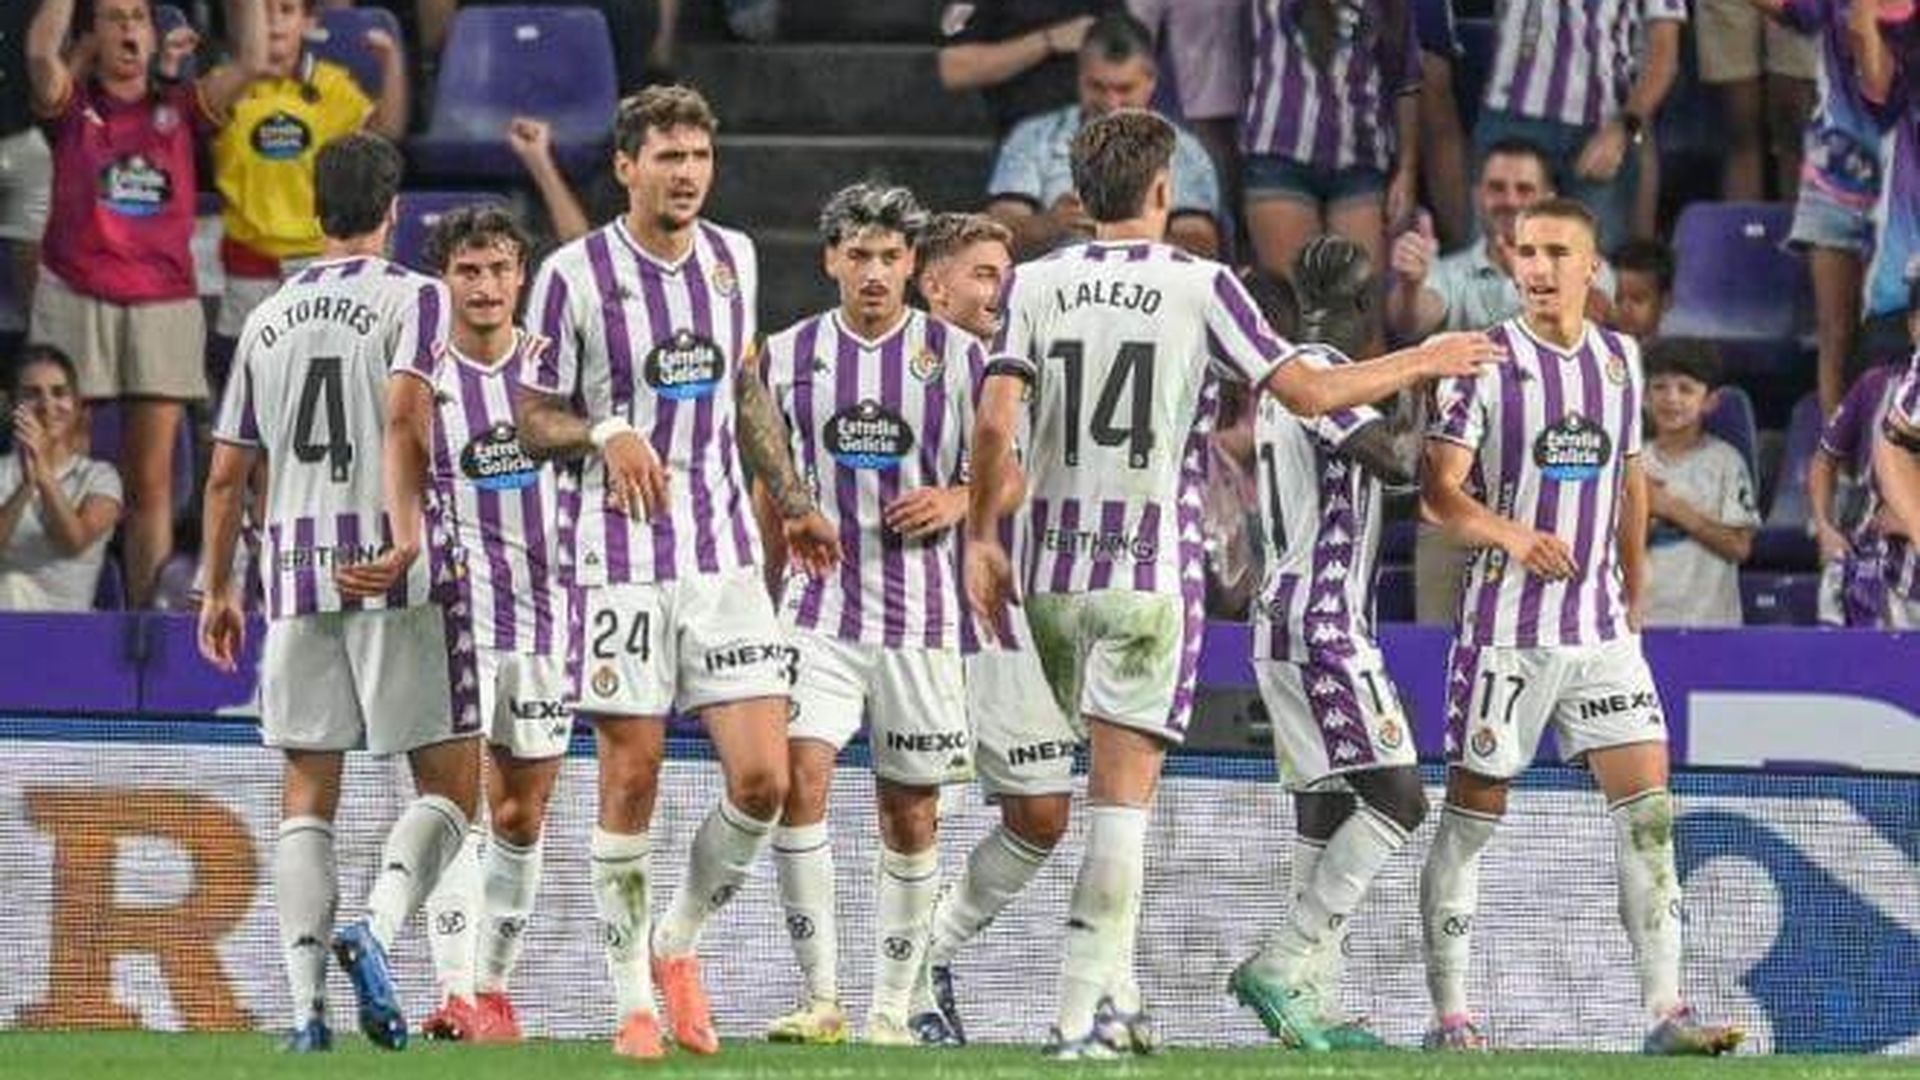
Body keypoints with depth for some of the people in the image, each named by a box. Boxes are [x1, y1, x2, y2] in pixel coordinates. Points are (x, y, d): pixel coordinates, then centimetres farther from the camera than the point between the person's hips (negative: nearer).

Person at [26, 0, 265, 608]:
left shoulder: (179, 109, 13)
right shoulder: (71, 106, 7)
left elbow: (251, 62, 2)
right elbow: (41, 52, -12)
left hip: (164, 302, 2)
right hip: (77, 301, -2)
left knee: (152, 482, 3)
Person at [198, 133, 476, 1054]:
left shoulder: (269, 320, 15)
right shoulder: (412, 300, 0)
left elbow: (226, 471, 17)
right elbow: (403, 419, -17)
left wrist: (219, 588, 26)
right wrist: (404, 536, -25)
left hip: (294, 570, 4)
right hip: (395, 579, -4)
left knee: (307, 793, 6)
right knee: (448, 780, 1)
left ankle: (306, 1003, -3)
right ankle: (377, 927, -24)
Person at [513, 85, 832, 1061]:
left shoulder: (732, 259, 9)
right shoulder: (575, 275, -6)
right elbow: (533, 422, 0)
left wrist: (790, 498, 22)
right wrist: (606, 435, -19)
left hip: (724, 551, 4)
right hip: (622, 557, -4)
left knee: (762, 779, -5)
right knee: (630, 783, -2)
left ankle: (679, 944, 18)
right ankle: (633, 994, 10)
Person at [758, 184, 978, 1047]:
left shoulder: (955, 354, 3)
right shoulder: (787, 356, 6)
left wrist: (954, 501, -11)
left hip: (921, 613, 0)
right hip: (816, 610, 0)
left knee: (911, 812, 3)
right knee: (799, 776, -18)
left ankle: (892, 1007, 13)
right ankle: (821, 997, -13)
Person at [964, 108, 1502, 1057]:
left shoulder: (1035, 286, 4)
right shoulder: (1200, 288, -3)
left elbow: (995, 418, -7)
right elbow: (1310, 392, -3)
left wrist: (981, 537, 5)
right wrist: (1424, 362, 12)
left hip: (1052, 566, 3)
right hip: (1153, 570, -3)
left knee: (1110, 767, 19)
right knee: (1124, 790, -5)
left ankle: (1106, 988, 15)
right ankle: (1080, 1015, -13)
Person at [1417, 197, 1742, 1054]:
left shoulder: (1620, 359, 10)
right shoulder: (1487, 362, -6)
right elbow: (1439, 491, -12)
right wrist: (1512, 534, -29)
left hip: (1601, 627, 4)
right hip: (1507, 623, -4)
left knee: (1648, 807, -5)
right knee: (1472, 813, 0)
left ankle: (1664, 1010, -5)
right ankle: (1449, 1015, 7)